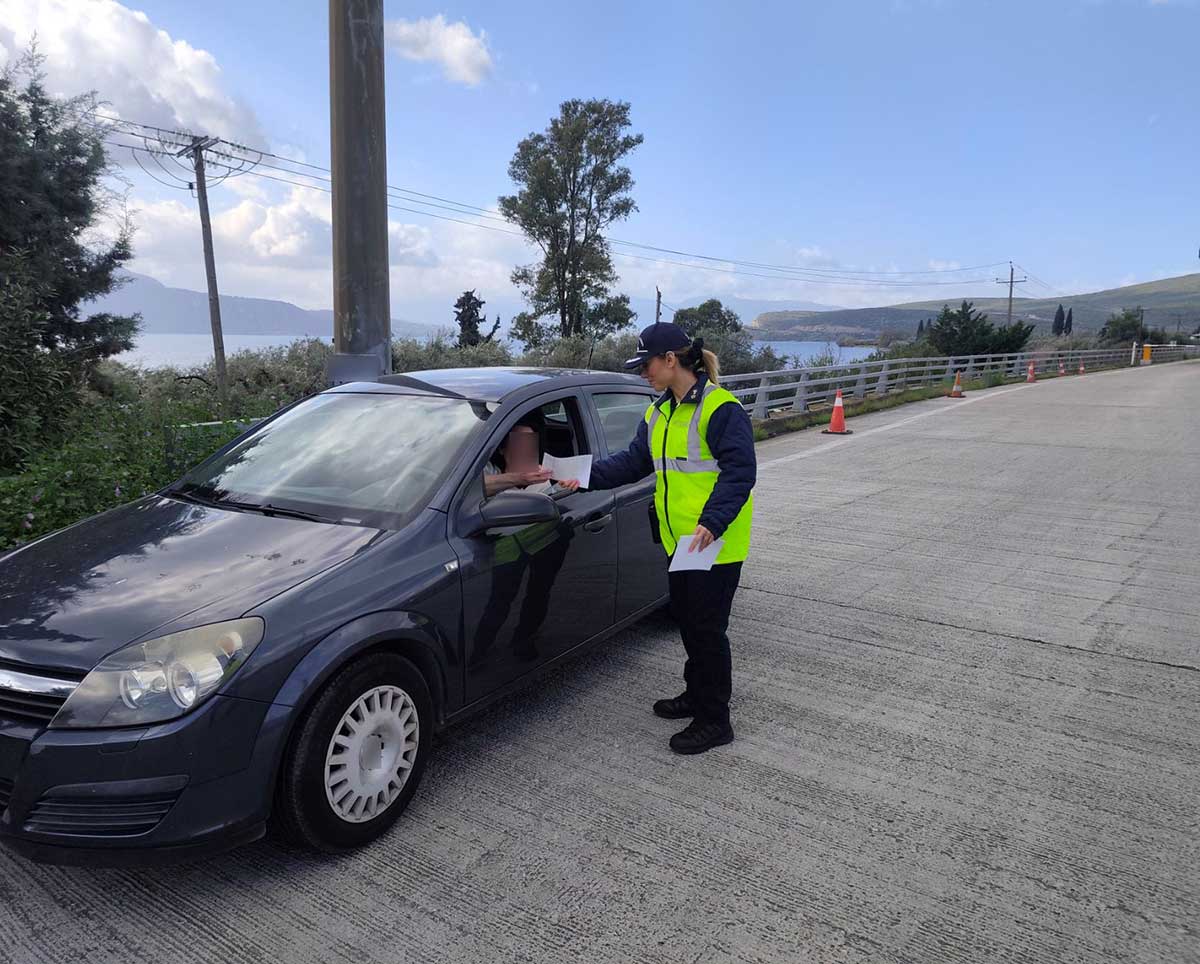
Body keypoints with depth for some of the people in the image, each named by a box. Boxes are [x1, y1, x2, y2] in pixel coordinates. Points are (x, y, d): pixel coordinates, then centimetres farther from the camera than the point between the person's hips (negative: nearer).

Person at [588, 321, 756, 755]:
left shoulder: (721, 409, -16)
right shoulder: (658, 413, 12)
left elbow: (740, 472, -20)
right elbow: (633, 461, 13)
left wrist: (712, 522, -29)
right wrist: (587, 476, 1)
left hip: (715, 544, -9)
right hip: (678, 540, 9)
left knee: (707, 628, -1)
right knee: (687, 621, 20)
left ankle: (714, 720, 13)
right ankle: (697, 695, 38)